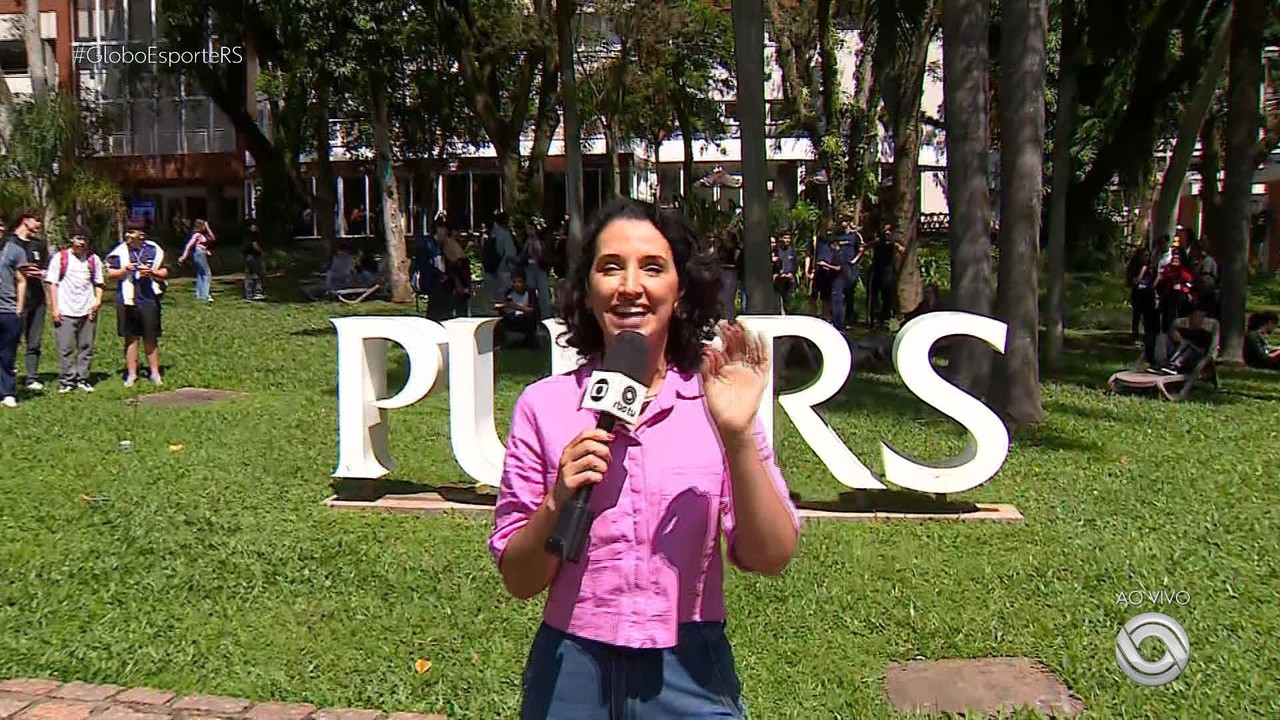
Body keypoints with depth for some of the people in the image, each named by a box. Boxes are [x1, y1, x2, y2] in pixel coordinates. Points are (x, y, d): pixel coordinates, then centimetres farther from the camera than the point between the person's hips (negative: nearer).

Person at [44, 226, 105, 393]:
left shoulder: (93, 259, 10)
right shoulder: (60, 258, 2)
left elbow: (98, 283, 16)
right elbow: (51, 283, 1)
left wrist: (98, 301, 0)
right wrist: (54, 308, -5)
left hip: (88, 311, 3)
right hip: (65, 311, -3)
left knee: (86, 347, 5)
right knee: (66, 348, -2)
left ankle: (82, 379, 13)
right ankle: (66, 380, 6)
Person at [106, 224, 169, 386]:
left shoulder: (154, 250, 5)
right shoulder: (119, 252, 3)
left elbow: (165, 273, 8)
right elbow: (110, 275, 3)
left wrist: (151, 273, -11)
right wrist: (124, 270, -15)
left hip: (149, 300, 0)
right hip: (127, 300, 0)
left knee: (151, 338, 5)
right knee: (131, 338, 6)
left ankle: (155, 373, 14)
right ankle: (131, 374, 13)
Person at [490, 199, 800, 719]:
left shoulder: (717, 399, -5)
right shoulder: (544, 405, -5)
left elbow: (771, 558, -10)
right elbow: (519, 581, -2)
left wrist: (737, 435, -22)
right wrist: (559, 501, -19)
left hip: (689, 674, 0)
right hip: (572, 672, 1)